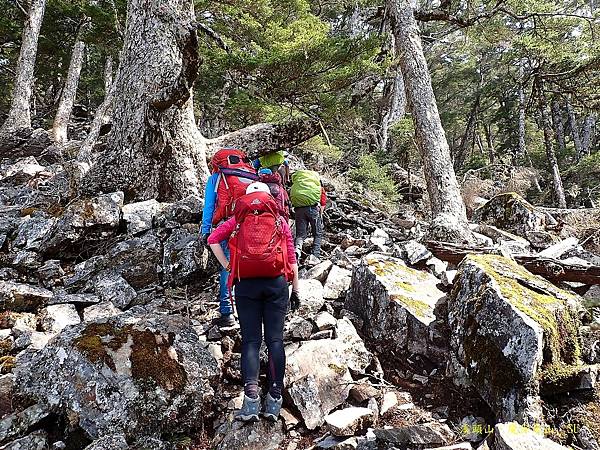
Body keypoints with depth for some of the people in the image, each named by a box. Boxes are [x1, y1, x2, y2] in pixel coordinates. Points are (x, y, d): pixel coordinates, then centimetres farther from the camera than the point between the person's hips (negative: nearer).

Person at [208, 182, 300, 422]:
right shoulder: (280, 221, 14)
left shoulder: (237, 220, 14)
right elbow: (291, 257, 10)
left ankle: (251, 394, -13)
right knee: (275, 339, 2)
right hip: (276, 283, 0)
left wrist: (227, 266, 9)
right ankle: (275, 397, -1)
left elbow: (213, 239, 6)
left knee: (251, 340, 1)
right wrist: (295, 289, 14)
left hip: (246, 284, 0)